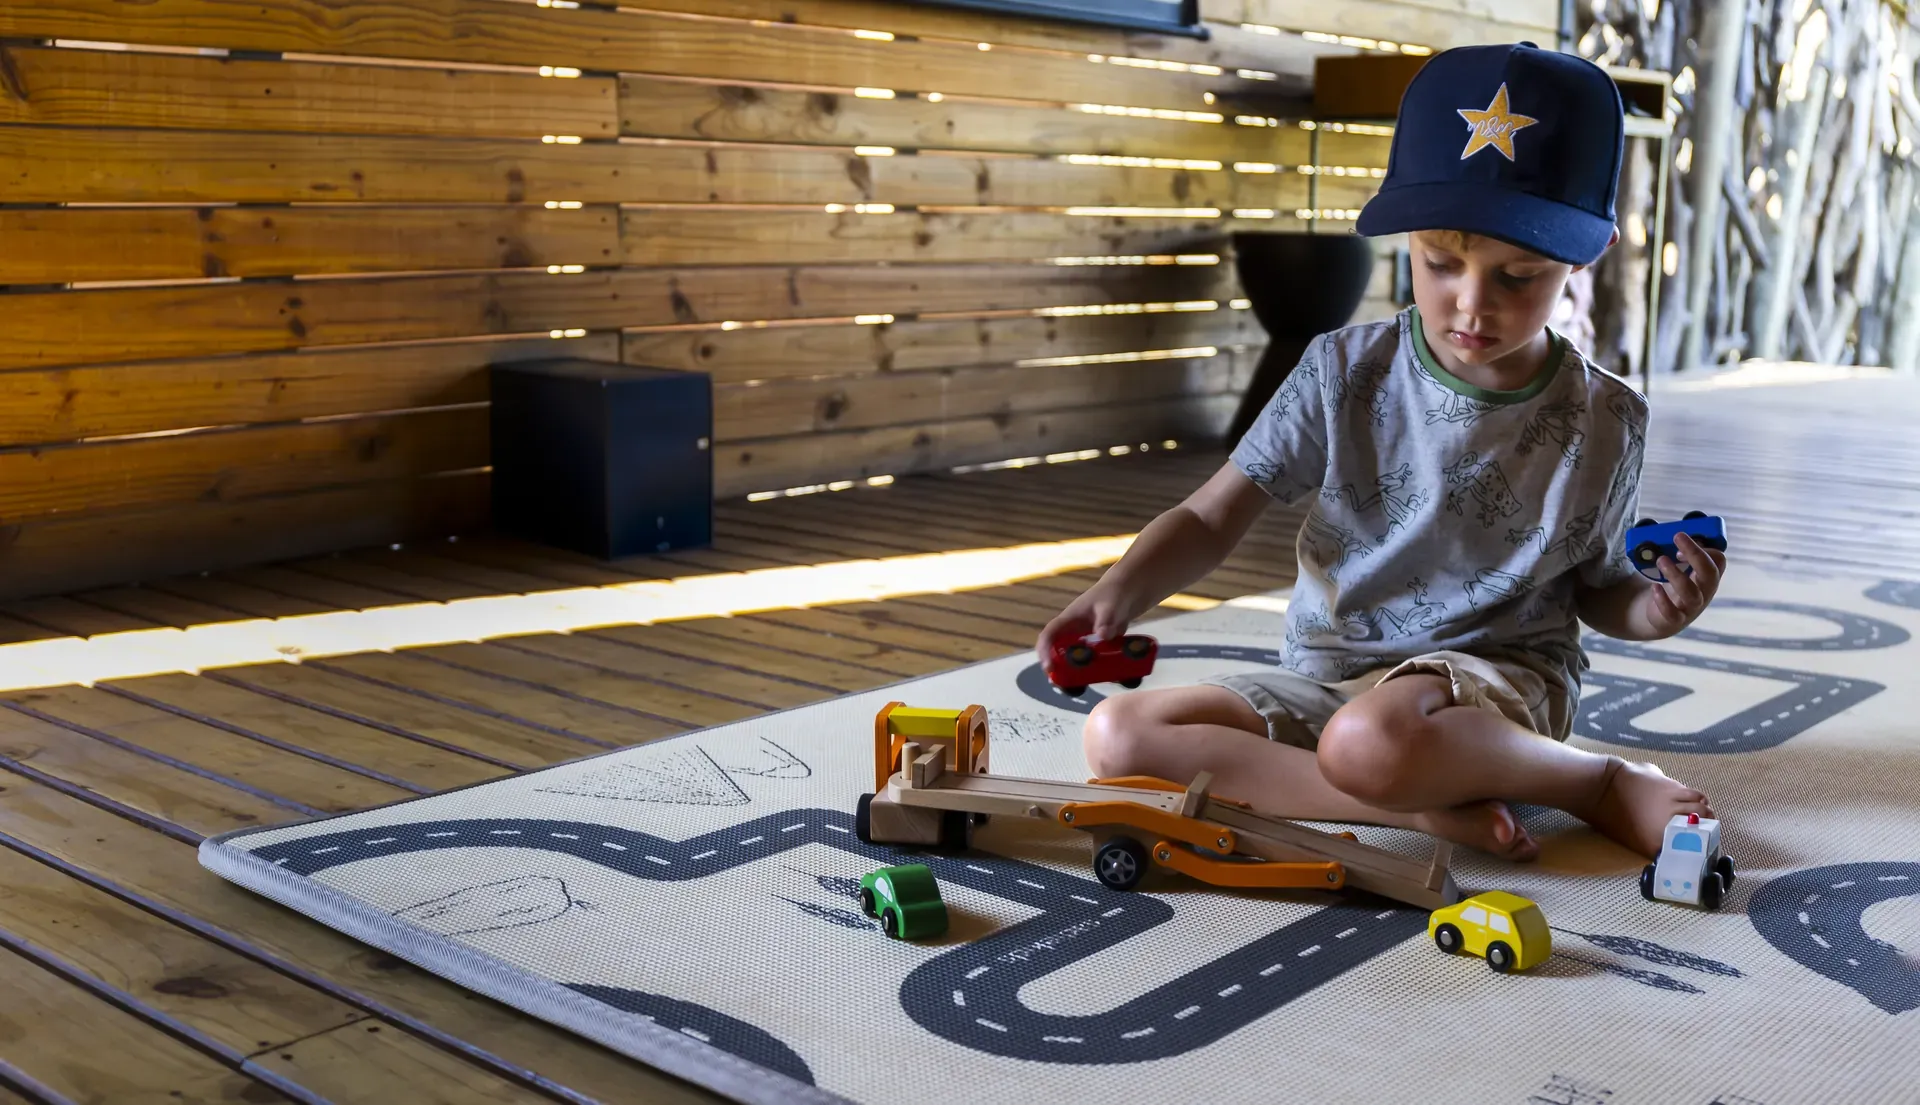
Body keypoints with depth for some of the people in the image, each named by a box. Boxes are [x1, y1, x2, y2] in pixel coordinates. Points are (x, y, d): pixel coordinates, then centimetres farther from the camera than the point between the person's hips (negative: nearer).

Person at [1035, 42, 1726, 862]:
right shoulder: (1346, 373, -4)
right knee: (1117, 735, -21)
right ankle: (1435, 807, -25)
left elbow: (1595, 586, 12)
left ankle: (1602, 782, -14)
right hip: (1323, 679, 4)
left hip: (1498, 680, -3)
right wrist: (1119, 593, -24)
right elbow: (1211, 518, -6)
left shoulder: (1603, 422, -3)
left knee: (1370, 740, -41)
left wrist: (1652, 611, -11)